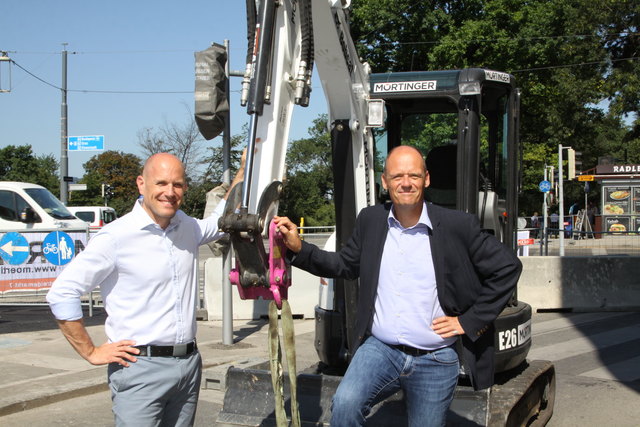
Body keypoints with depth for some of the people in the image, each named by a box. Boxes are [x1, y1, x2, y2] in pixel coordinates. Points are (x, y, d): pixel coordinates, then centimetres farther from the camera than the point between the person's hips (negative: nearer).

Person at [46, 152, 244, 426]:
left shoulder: (187, 227, 8)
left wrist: (243, 169, 28)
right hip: (141, 368, -6)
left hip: (189, 363, 6)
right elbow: (61, 294, -11)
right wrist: (90, 352, -7)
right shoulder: (116, 236, -12)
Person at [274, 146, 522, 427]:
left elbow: (507, 267, 1)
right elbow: (345, 265, 18)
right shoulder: (370, 221, 6)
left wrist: (470, 322, -2)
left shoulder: (458, 225, -5)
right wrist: (298, 249, 4)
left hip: (435, 361, -1)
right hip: (379, 349, 1)